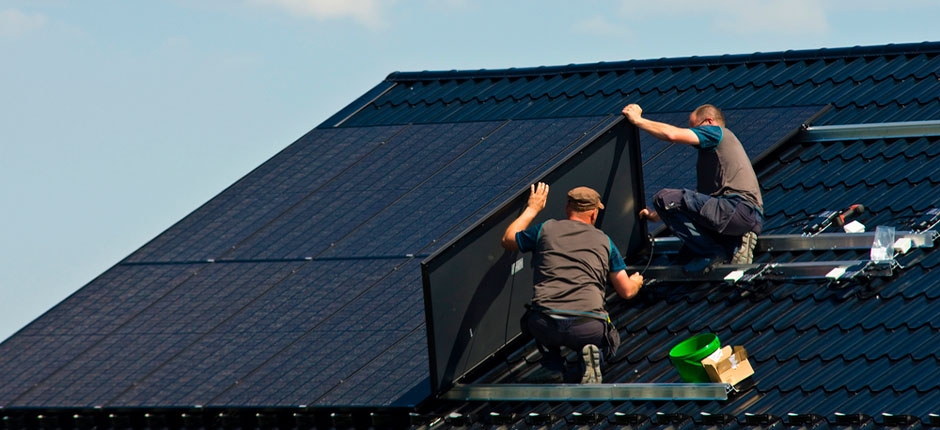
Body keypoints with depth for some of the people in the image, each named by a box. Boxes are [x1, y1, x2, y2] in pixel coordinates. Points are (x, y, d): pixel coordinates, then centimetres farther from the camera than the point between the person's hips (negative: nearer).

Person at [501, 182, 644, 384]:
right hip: (588, 327, -1)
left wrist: (532, 209, 44)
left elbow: (508, 240, 33)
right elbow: (626, 291, 20)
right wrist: (635, 282, 45)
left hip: (545, 327, 1)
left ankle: (552, 365, 15)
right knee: (610, 340, 34)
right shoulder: (603, 241, 15)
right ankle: (591, 361, -1)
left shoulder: (546, 229, 13)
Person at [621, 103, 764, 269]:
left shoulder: (717, 133, 6)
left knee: (665, 198, -15)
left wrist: (637, 120, 4)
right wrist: (656, 215, 32)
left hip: (738, 208, -10)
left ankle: (711, 252, -16)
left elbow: (672, 134, -9)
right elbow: (700, 198, 34)